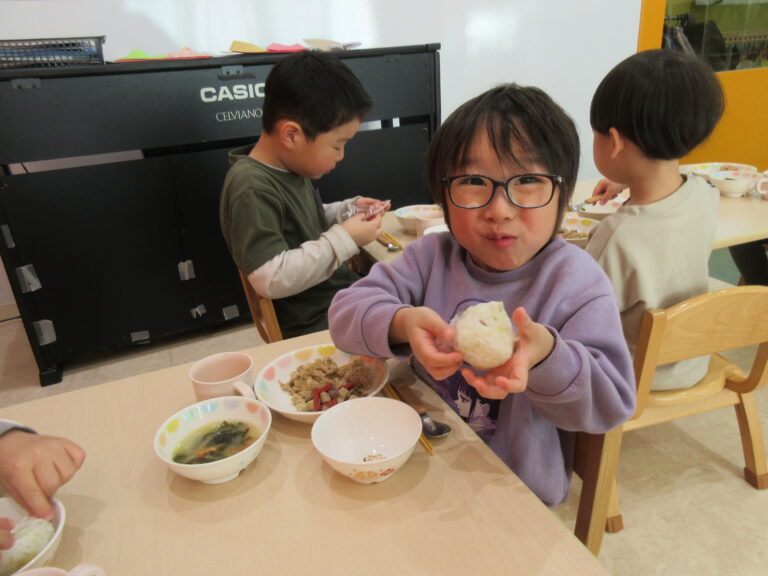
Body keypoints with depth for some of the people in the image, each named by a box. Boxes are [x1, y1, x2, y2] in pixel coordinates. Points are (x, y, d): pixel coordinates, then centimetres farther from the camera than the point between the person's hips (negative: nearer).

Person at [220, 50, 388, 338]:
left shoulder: (290, 168, 6)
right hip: (315, 324, -9)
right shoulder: (252, 190, -23)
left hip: (343, 294, 9)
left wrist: (348, 211, 6)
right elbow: (272, 279, -29)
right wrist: (343, 240, -23)